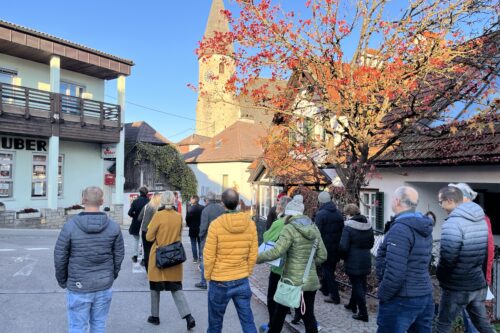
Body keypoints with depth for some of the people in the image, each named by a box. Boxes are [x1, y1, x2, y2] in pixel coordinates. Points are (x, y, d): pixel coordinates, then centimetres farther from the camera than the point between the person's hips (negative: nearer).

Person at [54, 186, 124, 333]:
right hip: (104, 286, 2)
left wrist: (62, 281, 10)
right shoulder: (113, 226, -7)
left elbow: (60, 257, -6)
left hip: (79, 287, -2)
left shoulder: (70, 226, -13)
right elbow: (119, 255, 0)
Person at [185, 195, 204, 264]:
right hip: (201, 229, 3)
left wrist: (189, 225, 7)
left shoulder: (190, 208, -15)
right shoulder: (202, 208, -5)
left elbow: (187, 218, -11)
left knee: (193, 244, 6)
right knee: (200, 244, 14)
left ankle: (195, 258, 7)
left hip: (192, 229, -3)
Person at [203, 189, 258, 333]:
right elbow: (253, 254, 0)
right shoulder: (250, 223, -6)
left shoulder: (216, 224, -15)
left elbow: (209, 256, -10)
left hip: (219, 282, -2)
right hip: (242, 281, 3)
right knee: (248, 321, 12)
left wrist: (208, 276, 5)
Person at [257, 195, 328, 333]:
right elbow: (322, 256, 9)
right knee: (309, 316, 12)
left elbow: (276, 252, -22)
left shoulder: (290, 229, -13)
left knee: (280, 312, 15)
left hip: (292, 280, -5)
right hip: (310, 280, 5)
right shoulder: (314, 228, 6)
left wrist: (257, 258, -12)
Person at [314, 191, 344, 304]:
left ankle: (334, 296, 2)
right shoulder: (338, 213, 5)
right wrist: (339, 245, 18)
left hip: (326, 247, -7)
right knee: (331, 268, 21)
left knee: (327, 270, 3)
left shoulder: (320, 214, -17)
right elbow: (342, 229, 11)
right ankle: (325, 288, 38)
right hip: (337, 247, 7)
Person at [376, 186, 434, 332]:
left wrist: (382, 295, -12)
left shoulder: (400, 229, -22)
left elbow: (395, 273, -26)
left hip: (401, 301, -8)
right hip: (425, 296, 8)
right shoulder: (424, 228, 7)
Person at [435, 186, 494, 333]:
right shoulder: (482, 219, 5)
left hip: (457, 287, -8)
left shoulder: (452, 223, -23)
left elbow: (447, 257, -26)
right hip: (479, 284, 8)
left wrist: (439, 275, -7)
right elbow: (486, 252, 13)